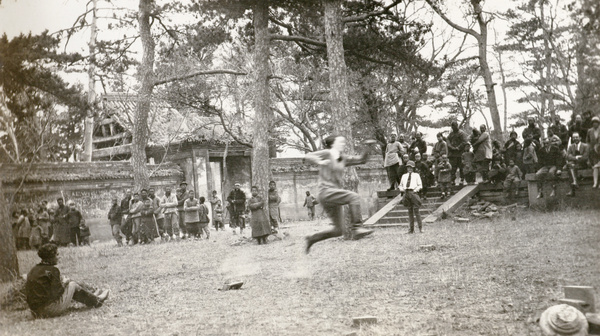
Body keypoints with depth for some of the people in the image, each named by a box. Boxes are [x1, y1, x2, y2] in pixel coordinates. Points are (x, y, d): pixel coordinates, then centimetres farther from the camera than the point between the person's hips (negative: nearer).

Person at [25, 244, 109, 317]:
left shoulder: (33, 270, 8)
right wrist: (64, 283, 2)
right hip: (50, 309, -8)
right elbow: (56, 292, -16)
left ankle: (92, 296, 39)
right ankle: (96, 301, 24)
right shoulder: (52, 270, -16)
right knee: (72, 285, 8)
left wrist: (60, 281, 15)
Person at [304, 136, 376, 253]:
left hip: (335, 194, 8)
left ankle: (312, 239, 20)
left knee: (338, 230, 6)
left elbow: (361, 160, 19)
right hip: (326, 192, -8)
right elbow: (308, 156, -12)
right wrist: (320, 162, -25)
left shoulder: (343, 158, 17)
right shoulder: (327, 153, -2)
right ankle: (356, 228, -32)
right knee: (354, 197, -28)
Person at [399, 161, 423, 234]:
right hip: (406, 193, 3)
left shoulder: (416, 175, 10)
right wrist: (401, 189, 4)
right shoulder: (404, 176, 18)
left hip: (413, 192, -3)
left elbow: (420, 185, 7)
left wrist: (416, 190, -9)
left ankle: (420, 228, -1)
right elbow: (401, 185, 25)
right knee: (410, 211, 4)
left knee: (416, 210, -8)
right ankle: (411, 229, 6)